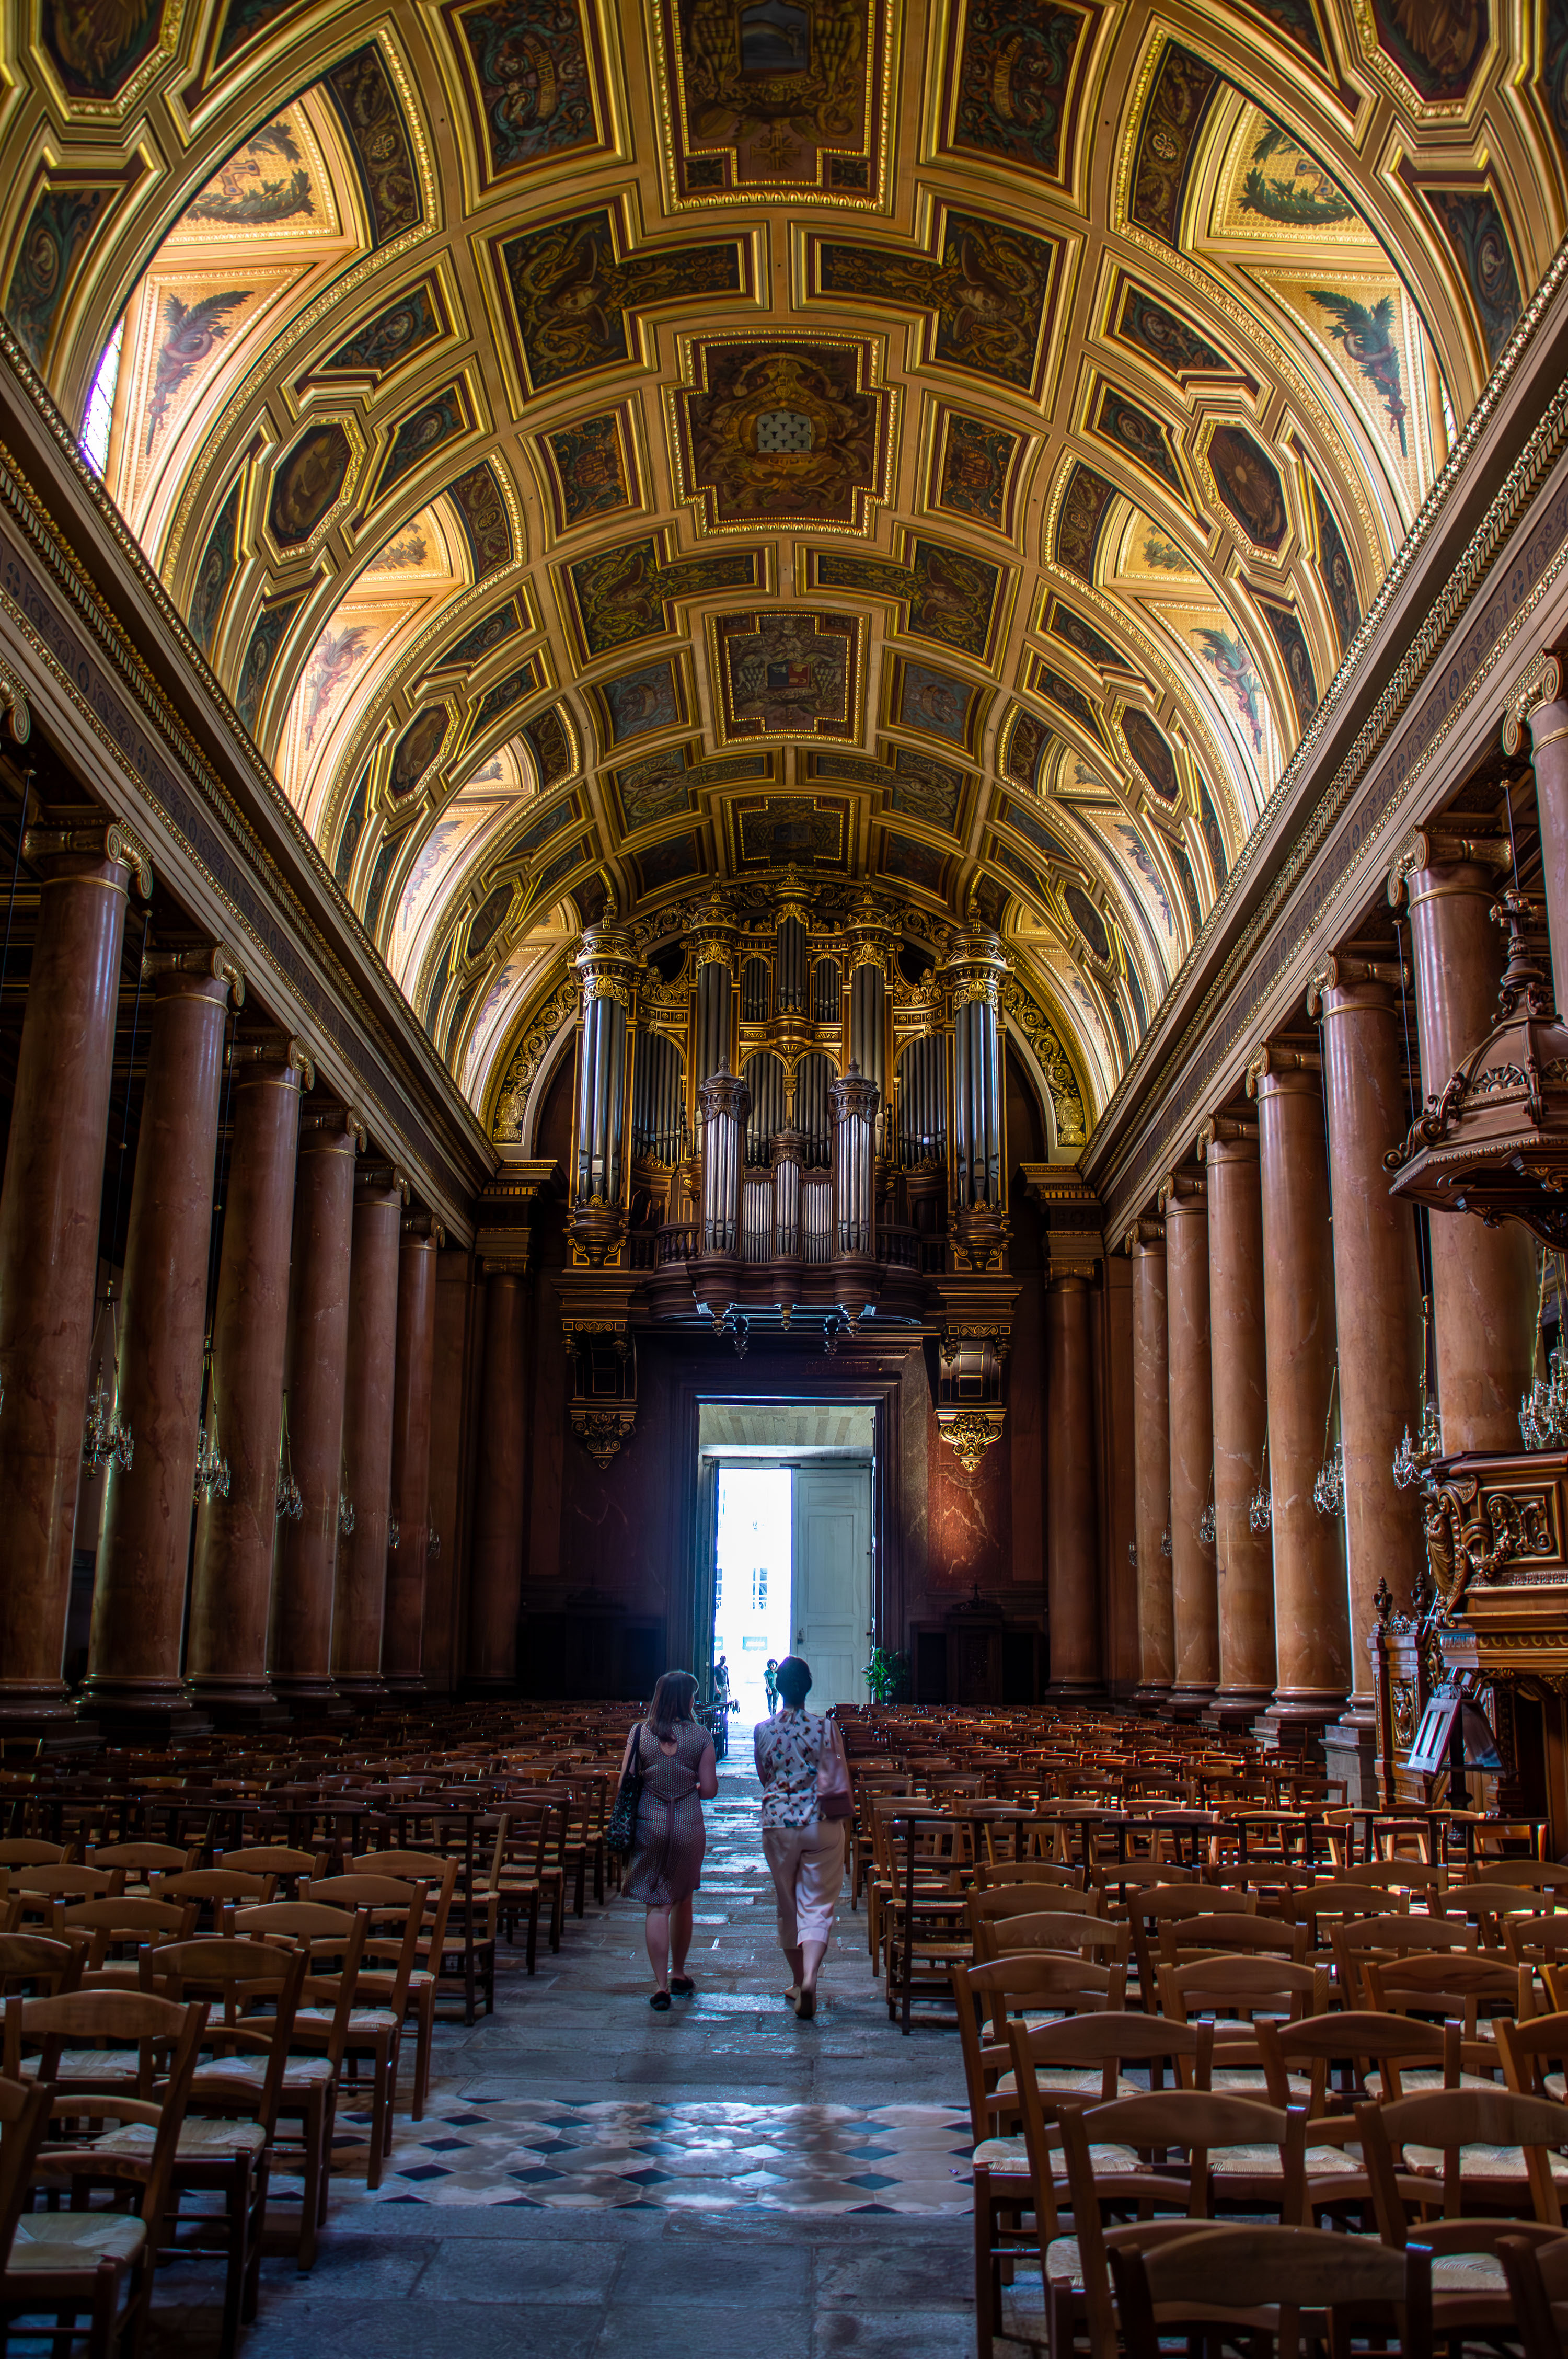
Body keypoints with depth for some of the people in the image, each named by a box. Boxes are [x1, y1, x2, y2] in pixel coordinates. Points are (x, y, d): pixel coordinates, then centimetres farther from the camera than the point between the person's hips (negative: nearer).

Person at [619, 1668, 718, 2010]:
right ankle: (679, 1974, 32)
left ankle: (661, 1985, -3)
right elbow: (709, 1790, -3)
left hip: (649, 1825, 0)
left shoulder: (640, 1733, -3)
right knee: (683, 1902, 19)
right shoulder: (700, 1736, -4)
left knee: (657, 1906, 3)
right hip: (689, 1827, 0)